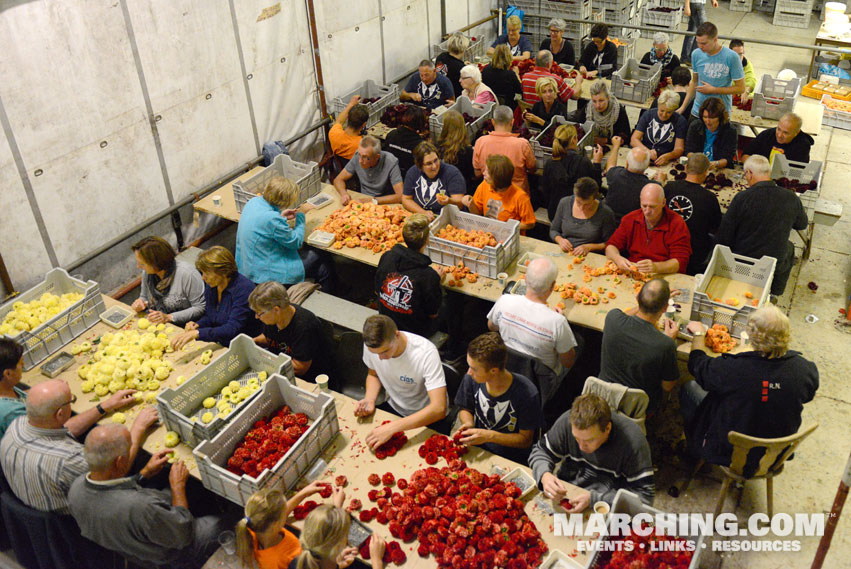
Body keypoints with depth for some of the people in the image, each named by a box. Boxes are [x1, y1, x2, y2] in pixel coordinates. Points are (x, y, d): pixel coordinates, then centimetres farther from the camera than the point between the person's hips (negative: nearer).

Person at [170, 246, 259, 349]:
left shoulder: (244, 289, -20)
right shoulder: (210, 284, 3)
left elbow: (232, 330, -27)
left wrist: (197, 333, -35)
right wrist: (198, 325, -2)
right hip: (216, 343, 7)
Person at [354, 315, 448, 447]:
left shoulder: (426, 352, -32)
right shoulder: (371, 345, -16)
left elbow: (439, 409, -38)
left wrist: (392, 427, -44)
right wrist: (369, 399, -14)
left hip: (427, 416, -5)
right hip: (394, 407, 5)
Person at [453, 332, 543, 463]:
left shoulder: (527, 393, -20)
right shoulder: (471, 379, -9)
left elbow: (526, 439, -9)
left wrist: (489, 436, -21)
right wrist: (468, 424, -11)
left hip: (511, 461, -3)